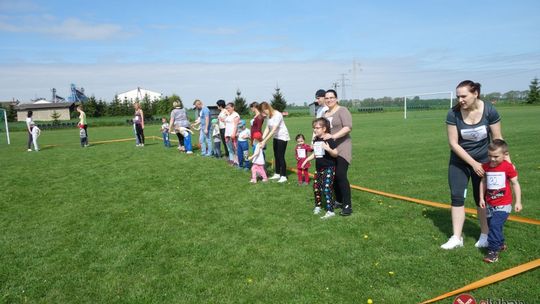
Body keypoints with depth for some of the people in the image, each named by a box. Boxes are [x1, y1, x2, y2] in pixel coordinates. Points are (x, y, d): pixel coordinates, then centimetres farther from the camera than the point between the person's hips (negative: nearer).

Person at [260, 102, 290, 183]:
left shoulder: (277, 115, -25)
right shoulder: (269, 116, 0)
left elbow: (273, 130, -29)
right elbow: (267, 129, -3)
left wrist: (264, 141, -30)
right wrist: (261, 139, -14)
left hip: (282, 137, -8)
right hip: (276, 137, 8)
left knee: (281, 156, -8)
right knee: (276, 156, 11)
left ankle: (283, 176, -1)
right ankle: (277, 174, 21)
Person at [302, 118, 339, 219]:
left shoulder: (329, 140, -16)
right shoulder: (315, 140, 6)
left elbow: (336, 154, -18)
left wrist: (328, 149, -35)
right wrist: (307, 159, 15)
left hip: (329, 168, -8)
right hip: (319, 168, 8)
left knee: (326, 188, -12)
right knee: (316, 186, 15)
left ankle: (330, 211, -6)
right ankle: (318, 205, 35)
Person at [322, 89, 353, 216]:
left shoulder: (342, 110, -6)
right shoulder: (325, 114, 15)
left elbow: (348, 127, -19)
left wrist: (333, 136, -29)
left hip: (342, 148, -7)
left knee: (341, 175, -14)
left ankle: (347, 205, -7)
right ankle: (339, 201, 23)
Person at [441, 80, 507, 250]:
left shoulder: (489, 111, -16)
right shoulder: (453, 114, -18)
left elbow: (497, 139, -6)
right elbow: (453, 143, -15)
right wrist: (473, 163, -16)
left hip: (483, 160, 0)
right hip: (459, 161, 1)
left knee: (481, 198, 6)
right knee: (457, 196, -3)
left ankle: (485, 235, 24)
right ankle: (456, 238, 6)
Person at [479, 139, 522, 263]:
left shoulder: (508, 167, -11)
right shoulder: (486, 167, 1)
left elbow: (515, 184, -5)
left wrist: (518, 202, -6)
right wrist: (481, 198, 7)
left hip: (503, 204, -5)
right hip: (490, 204, 6)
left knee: (495, 225, -17)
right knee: (491, 225, 16)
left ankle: (493, 251, -11)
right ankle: (501, 244, 39)